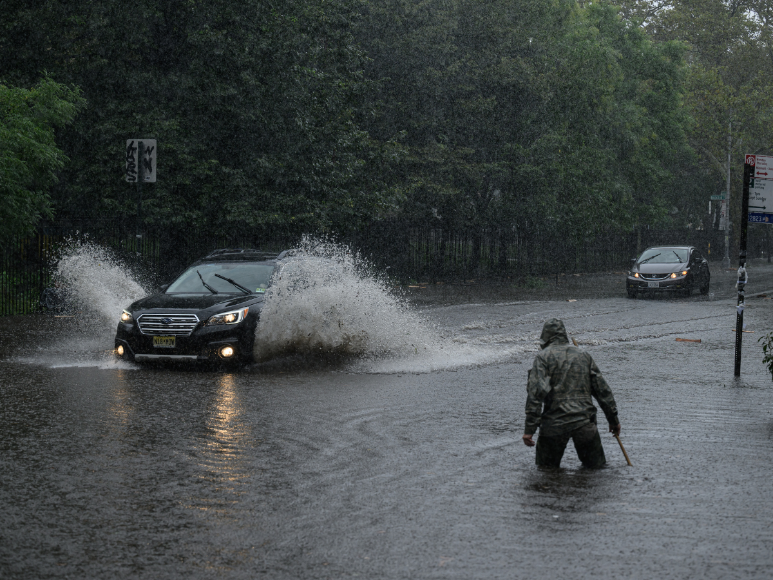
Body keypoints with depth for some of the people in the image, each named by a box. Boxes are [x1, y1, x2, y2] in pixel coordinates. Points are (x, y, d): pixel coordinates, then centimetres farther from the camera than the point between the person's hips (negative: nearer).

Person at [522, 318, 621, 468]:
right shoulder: (584, 356, 14)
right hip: (584, 423, 3)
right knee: (596, 465, 14)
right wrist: (613, 419, 23)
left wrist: (529, 429, -15)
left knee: (546, 467, 11)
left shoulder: (543, 357, 0)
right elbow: (603, 390, 15)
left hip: (554, 425, -2)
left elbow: (536, 393, -12)